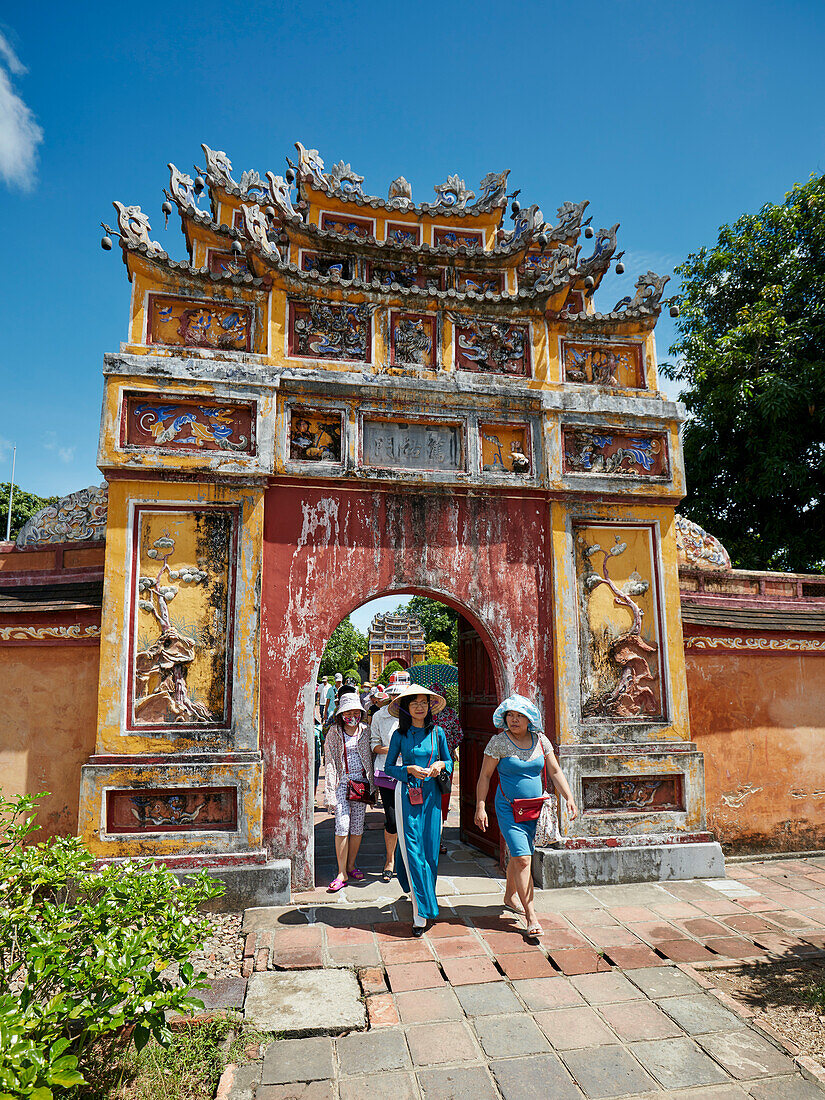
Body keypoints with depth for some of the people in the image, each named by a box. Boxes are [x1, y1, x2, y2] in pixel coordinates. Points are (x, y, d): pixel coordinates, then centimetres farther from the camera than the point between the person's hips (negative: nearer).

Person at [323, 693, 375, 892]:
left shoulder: (366, 730, 7)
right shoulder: (334, 732, 1)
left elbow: (371, 757, 12)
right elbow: (329, 762, -2)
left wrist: (373, 785, 8)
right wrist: (330, 791, -9)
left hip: (361, 780, 2)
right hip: (342, 781, -2)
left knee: (358, 826, 5)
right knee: (342, 826, -10)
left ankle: (351, 865, 21)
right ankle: (342, 873, -3)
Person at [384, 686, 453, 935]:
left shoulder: (437, 732, 3)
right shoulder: (400, 735, -2)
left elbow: (449, 760, 13)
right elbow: (388, 767, 2)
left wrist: (441, 765, -9)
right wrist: (409, 770, -14)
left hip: (431, 794, 3)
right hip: (407, 794, -2)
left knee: (430, 850, 7)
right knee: (412, 851, -4)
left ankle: (421, 895, 30)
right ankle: (421, 913, 1)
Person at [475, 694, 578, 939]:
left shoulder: (540, 740, 1)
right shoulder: (499, 741, -10)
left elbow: (555, 772, 7)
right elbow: (484, 776, -6)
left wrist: (569, 798, -3)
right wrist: (480, 807, -10)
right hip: (509, 809, -4)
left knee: (519, 855, 17)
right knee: (522, 859, -12)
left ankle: (510, 897, 40)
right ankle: (531, 917, -7)